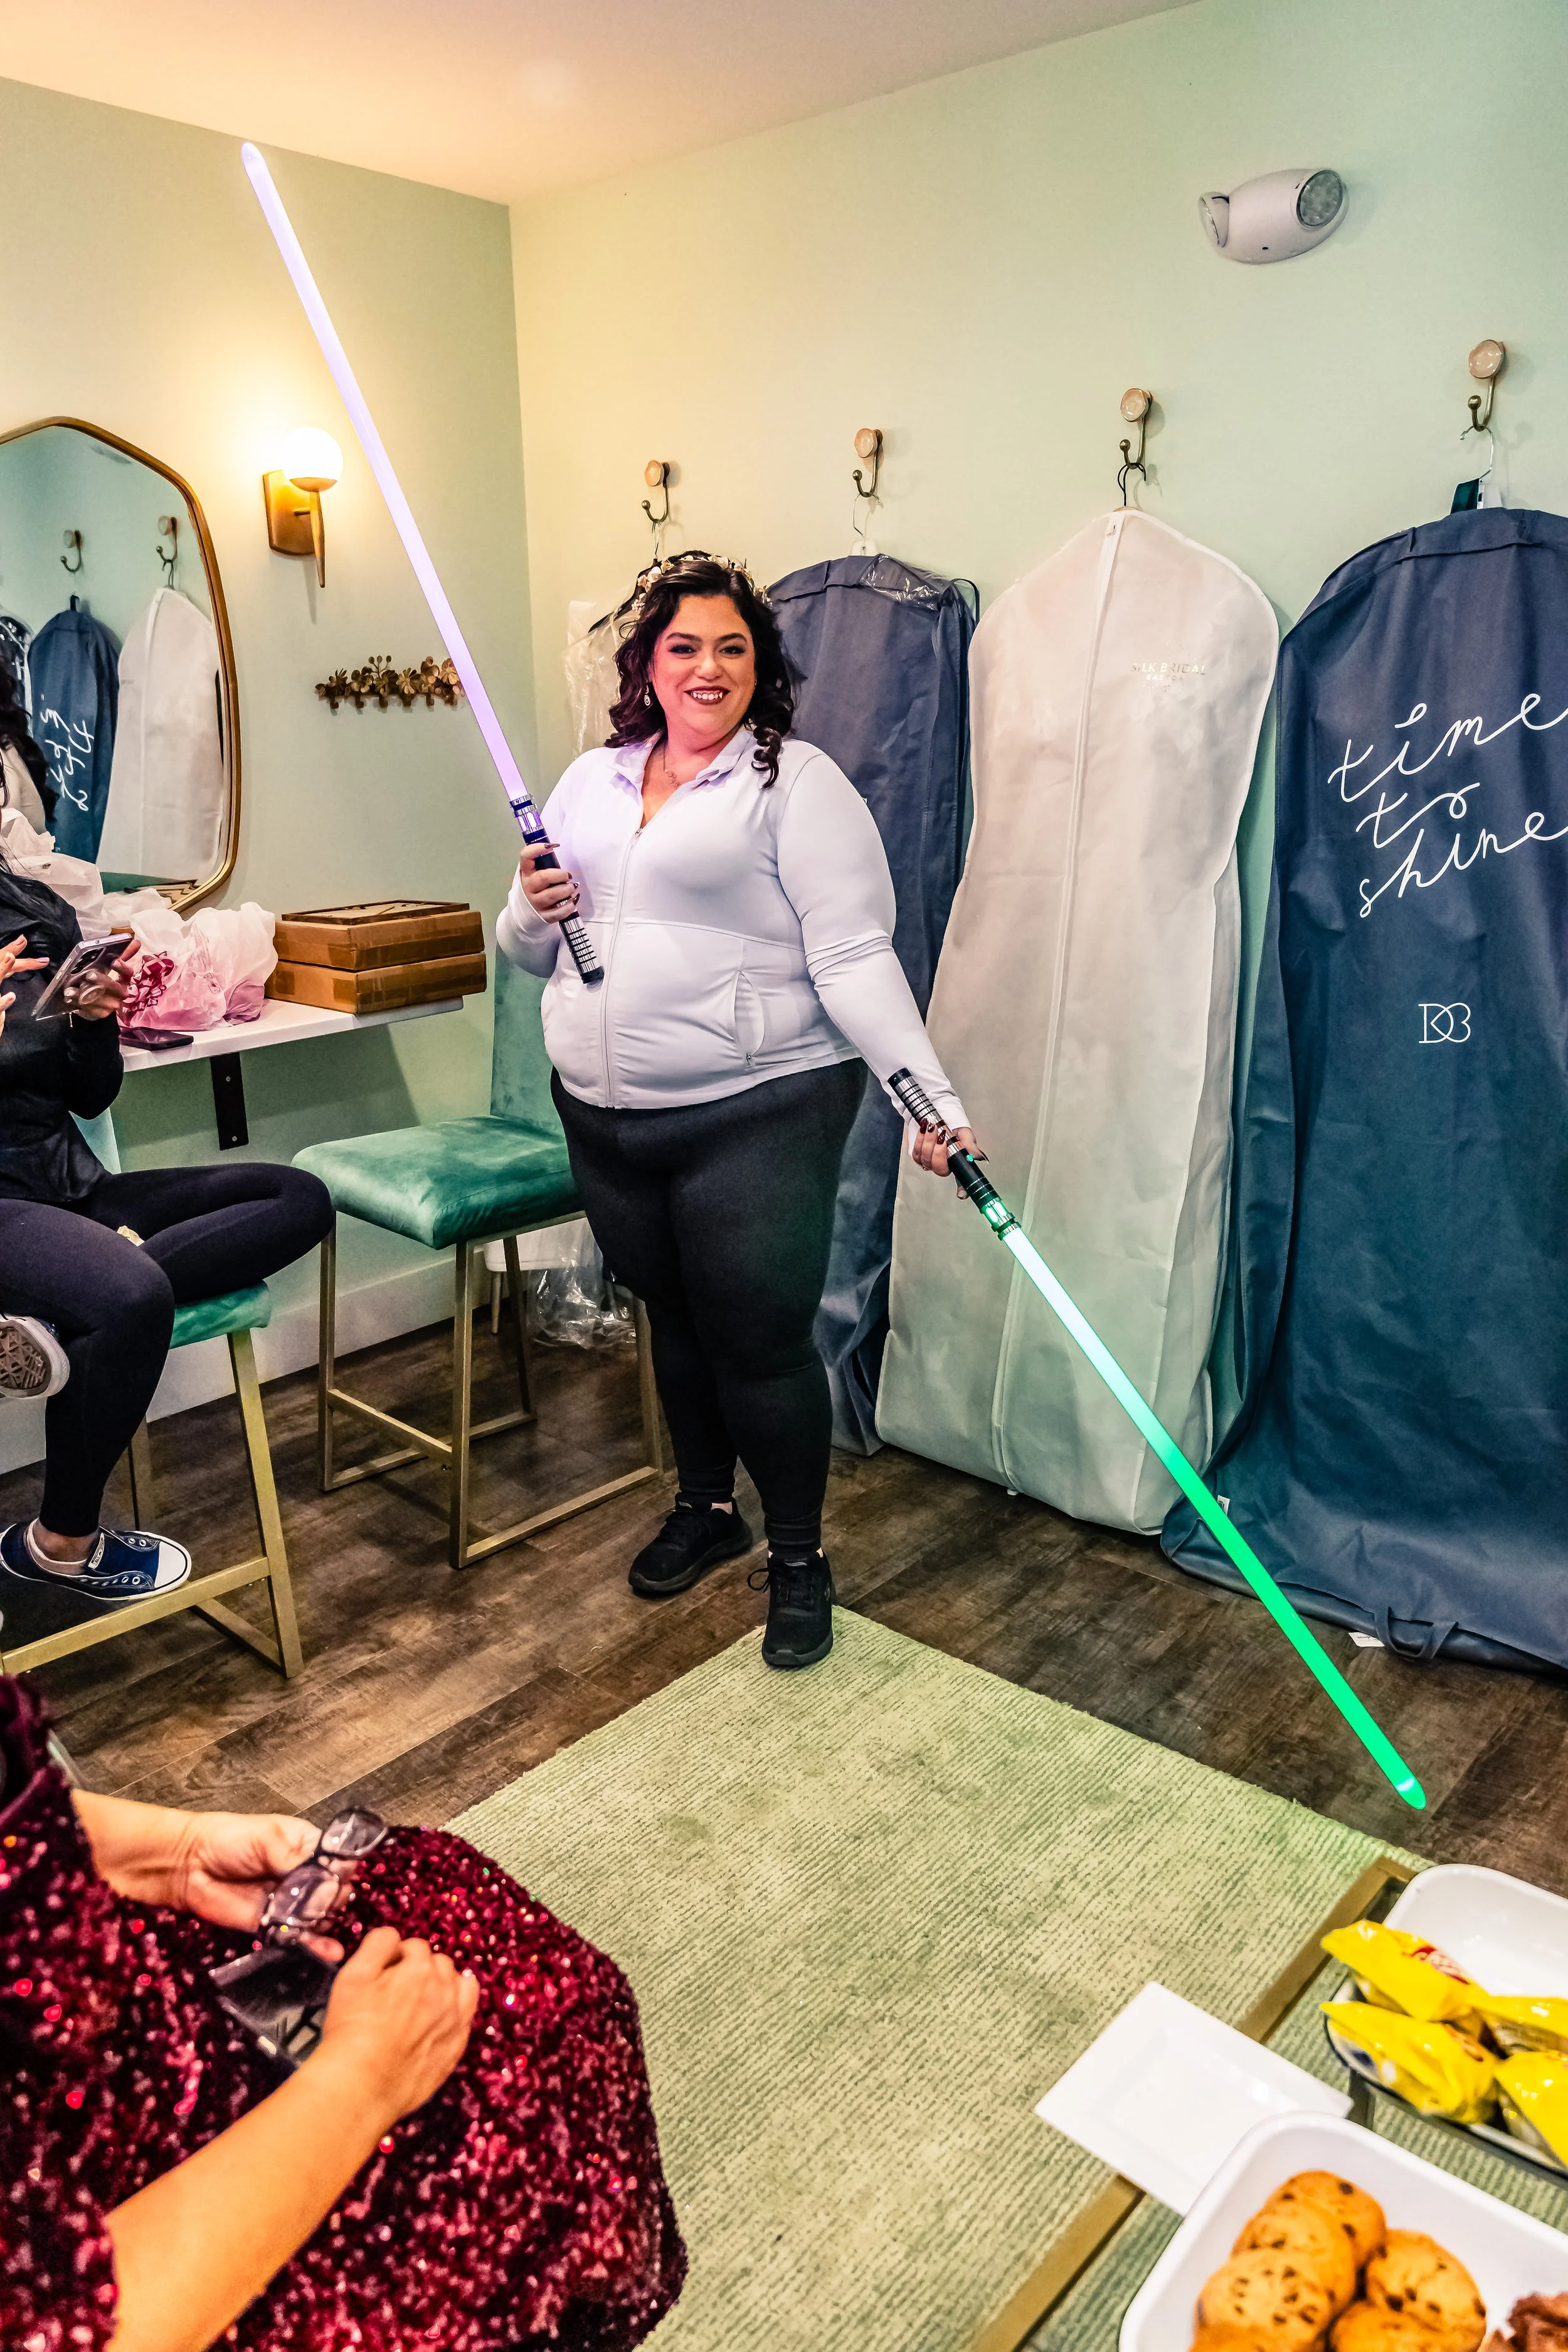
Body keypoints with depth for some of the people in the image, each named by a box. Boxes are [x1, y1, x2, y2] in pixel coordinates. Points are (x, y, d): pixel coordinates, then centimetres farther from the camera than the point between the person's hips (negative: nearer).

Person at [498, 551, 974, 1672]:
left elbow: (854, 957, -14)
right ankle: (707, 1507, 42)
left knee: (761, 1337, 0)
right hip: (605, 1118, 6)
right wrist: (532, 914, -5)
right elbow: (531, 952, 19)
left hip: (754, 1115, -6)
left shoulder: (798, 782, -6)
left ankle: (800, 1557, 22)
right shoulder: (590, 780, 13)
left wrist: (932, 1097, -25)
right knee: (676, 1319, 19)